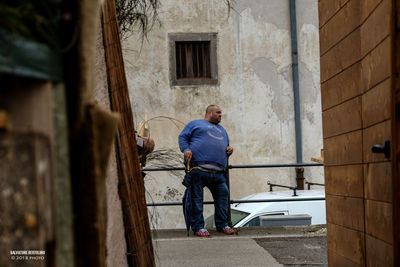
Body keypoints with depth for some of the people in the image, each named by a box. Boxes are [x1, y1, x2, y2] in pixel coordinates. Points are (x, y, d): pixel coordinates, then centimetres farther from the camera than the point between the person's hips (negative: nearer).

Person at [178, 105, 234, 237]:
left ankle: (222, 224, 14)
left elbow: (226, 146, 37)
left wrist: (229, 150, 12)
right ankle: (198, 227, -3)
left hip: (218, 172, 6)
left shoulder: (222, 130, 34)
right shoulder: (195, 124, 17)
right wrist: (186, 149, -11)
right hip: (198, 168, -5)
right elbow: (183, 137, 8)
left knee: (223, 195, 1)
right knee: (197, 197, -7)